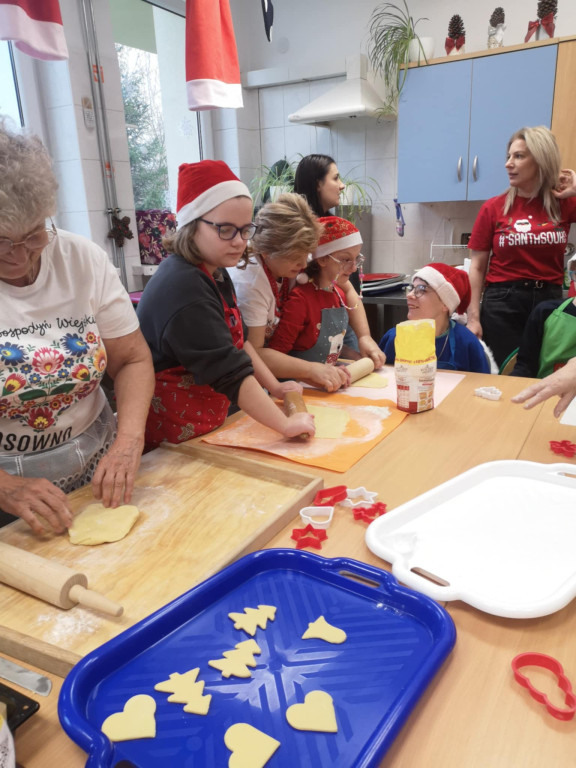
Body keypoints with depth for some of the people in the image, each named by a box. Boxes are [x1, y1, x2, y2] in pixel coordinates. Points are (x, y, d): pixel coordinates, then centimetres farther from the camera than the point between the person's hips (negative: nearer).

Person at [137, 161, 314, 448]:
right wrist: (285, 424, -25)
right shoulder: (183, 289, -26)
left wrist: (274, 387, 6)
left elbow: (237, 340, 12)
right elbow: (229, 371, -29)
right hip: (173, 434, -9)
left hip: (205, 420, 9)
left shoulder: (214, 272, 5)